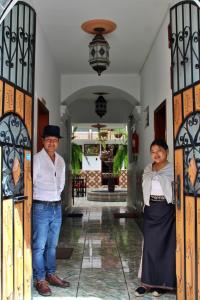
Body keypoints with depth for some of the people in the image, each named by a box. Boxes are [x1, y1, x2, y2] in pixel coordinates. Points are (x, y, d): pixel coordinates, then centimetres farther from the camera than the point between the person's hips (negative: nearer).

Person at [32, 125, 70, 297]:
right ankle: (40, 280, 12)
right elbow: (30, 181, -14)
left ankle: (50, 275, 27)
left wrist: (56, 196, 12)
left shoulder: (61, 160, 9)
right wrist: (41, 196, -4)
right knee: (39, 246, 1)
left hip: (57, 206, 6)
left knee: (52, 245, 15)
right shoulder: (37, 159, -11)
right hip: (41, 207, -6)